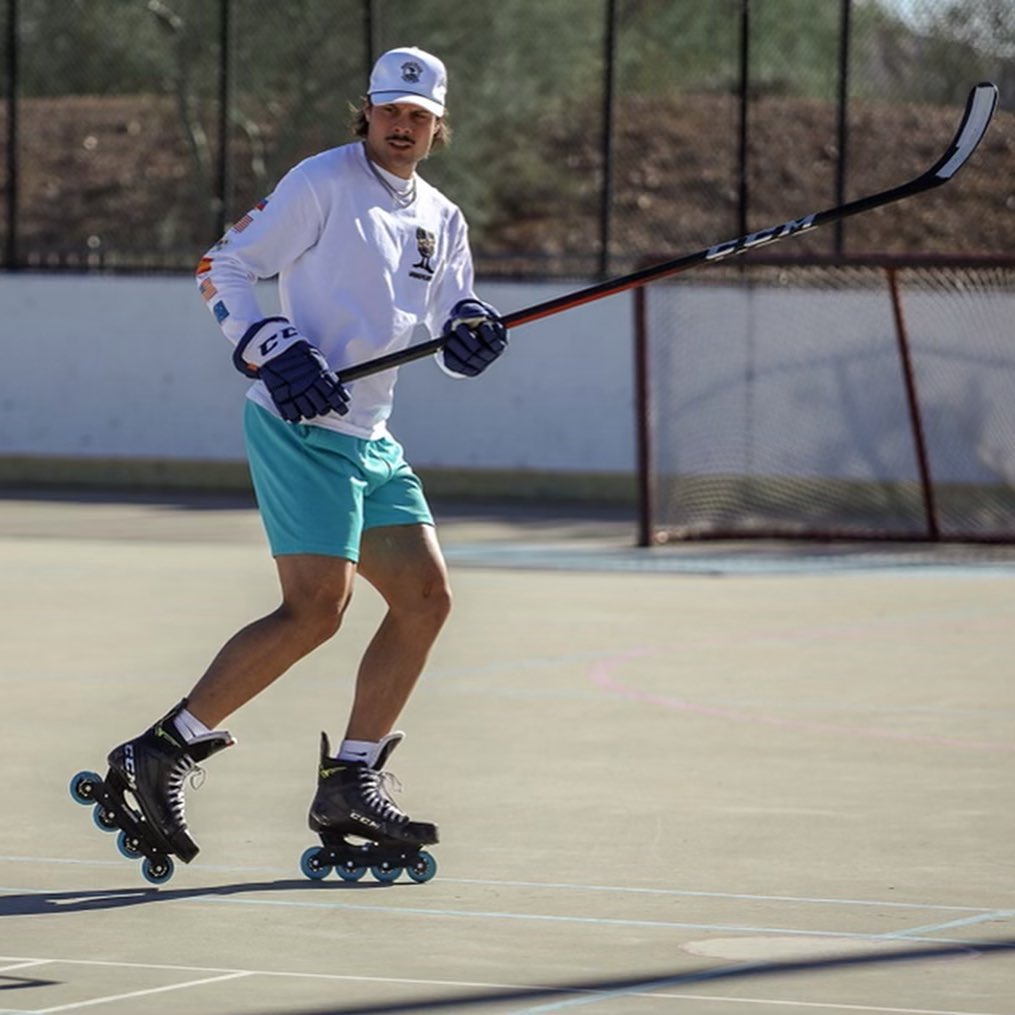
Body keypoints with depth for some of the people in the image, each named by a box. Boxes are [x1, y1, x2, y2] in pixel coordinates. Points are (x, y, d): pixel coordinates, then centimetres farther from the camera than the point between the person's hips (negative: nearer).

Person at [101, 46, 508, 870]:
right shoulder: (323, 182, -6)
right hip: (302, 426, -8)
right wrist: (271, 349, -19)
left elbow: (453, 346, 17)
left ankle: (352, 783, 13)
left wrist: (470, 334, -7)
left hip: (370, 439, 8)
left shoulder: (442, 220, 15)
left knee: (426, 597, 5)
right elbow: (224, 270, -6)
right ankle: (165, 751, -10)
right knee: (316, 610, -16)